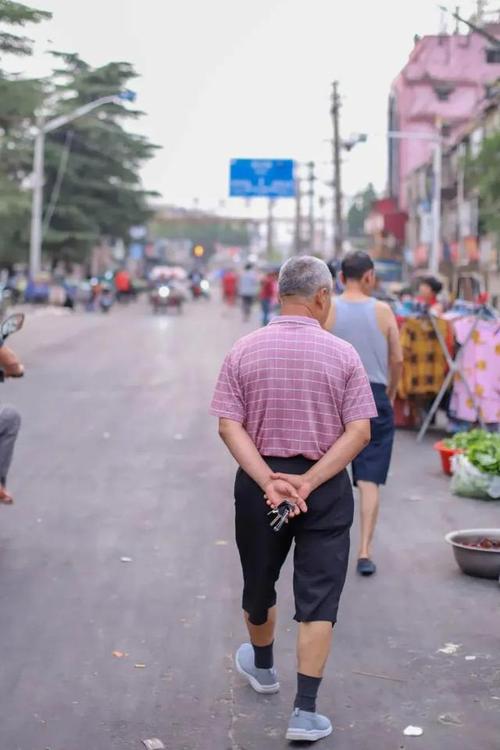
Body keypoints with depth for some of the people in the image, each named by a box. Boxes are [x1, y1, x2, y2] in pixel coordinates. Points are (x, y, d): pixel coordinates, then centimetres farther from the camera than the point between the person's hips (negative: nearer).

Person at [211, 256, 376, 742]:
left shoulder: (243, 351, -3)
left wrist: (268, 480, -16)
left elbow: (229, 425, -10)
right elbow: (359, 431, -13)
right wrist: (309, 481, -16)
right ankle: (305, 711, 3)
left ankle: (262, 666, 47)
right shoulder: (342, 354, -7)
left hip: (258, 483, 2)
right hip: (326, 487, -2)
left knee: (259, 581, 23)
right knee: (318, 597, 4)